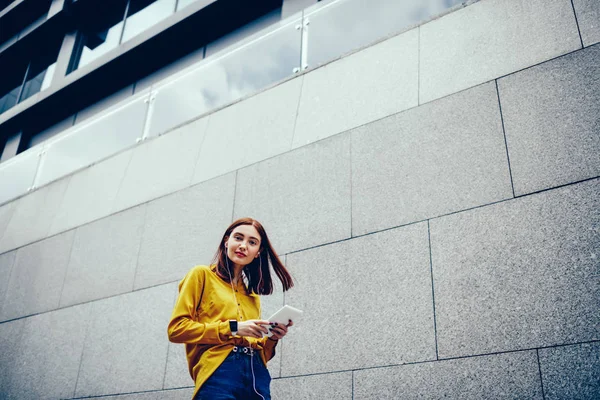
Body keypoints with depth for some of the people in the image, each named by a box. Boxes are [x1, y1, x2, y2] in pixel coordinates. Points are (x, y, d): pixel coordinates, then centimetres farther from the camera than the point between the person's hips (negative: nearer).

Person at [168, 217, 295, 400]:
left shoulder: (252, 295, 19)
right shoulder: (202, 275, 5)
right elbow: (176, 329, -5)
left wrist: (271, 339, 0)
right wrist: (232, 328, -11)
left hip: (257, 376, 5)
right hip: (218, 374, -5)